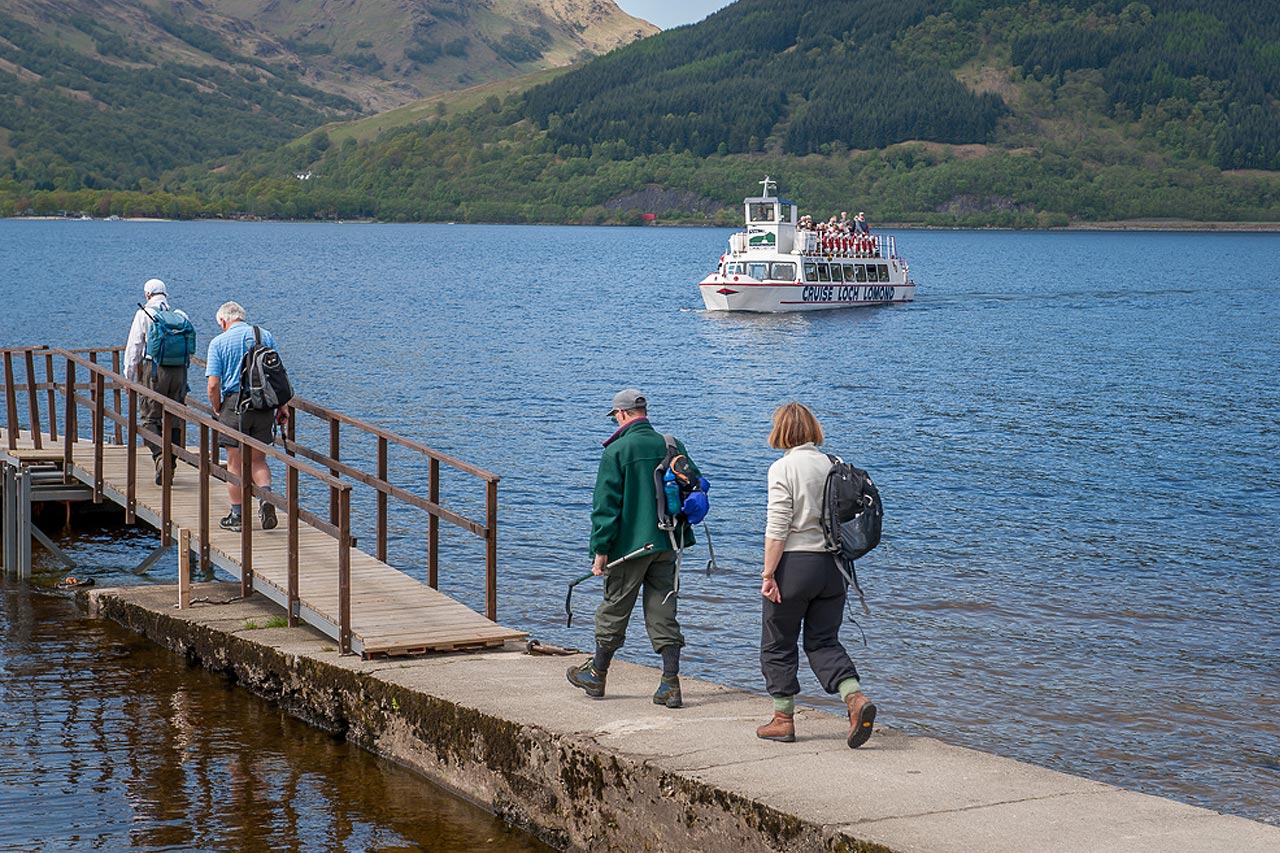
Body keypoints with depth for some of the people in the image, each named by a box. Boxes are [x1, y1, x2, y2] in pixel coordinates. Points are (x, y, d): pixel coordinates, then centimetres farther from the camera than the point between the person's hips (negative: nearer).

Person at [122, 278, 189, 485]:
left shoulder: (144, 314, -1)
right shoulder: (181, 315, 11)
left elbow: (133, 347, -2)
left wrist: (128, 376, 3)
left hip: (153, 369, -4)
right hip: (179, 371, 4)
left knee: (150, 418, -1)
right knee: (174, 420, 10)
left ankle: (160, 458, -21)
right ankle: (171, 464, 14)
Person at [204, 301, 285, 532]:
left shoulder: (219, 342, -3)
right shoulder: (265, 336, 6)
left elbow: (213, 384, -9)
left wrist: (216, 410, 6)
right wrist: (281, 406, 12)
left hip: (234, 403, -3)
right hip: (264, 405, 3)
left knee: (235, 463, 7)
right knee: (258, 459, 14)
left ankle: (237, 516, 13)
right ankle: (266, 498, -9)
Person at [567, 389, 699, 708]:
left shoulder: (617, 451, -11)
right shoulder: (672, 446, 4)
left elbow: (605, 505, -13)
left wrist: (600, 549, -10)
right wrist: (680, 532, 22)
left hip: (629, 544, -5)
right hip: (666, 544, 5)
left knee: (614, 610, 10)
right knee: (663, 613, 8)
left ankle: (596, 676, 25)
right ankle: (670, 684, 3)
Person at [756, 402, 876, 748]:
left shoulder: (783, 468, -10)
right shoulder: (834, 466, 6)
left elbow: (777, 528, -15)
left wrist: (768, 575, -12)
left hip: (794, 564, -5)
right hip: (833, 564, 5)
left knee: (778, 643, 9)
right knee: (823, 642, 12)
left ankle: (783, 719, 14)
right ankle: (856, 698, -9)